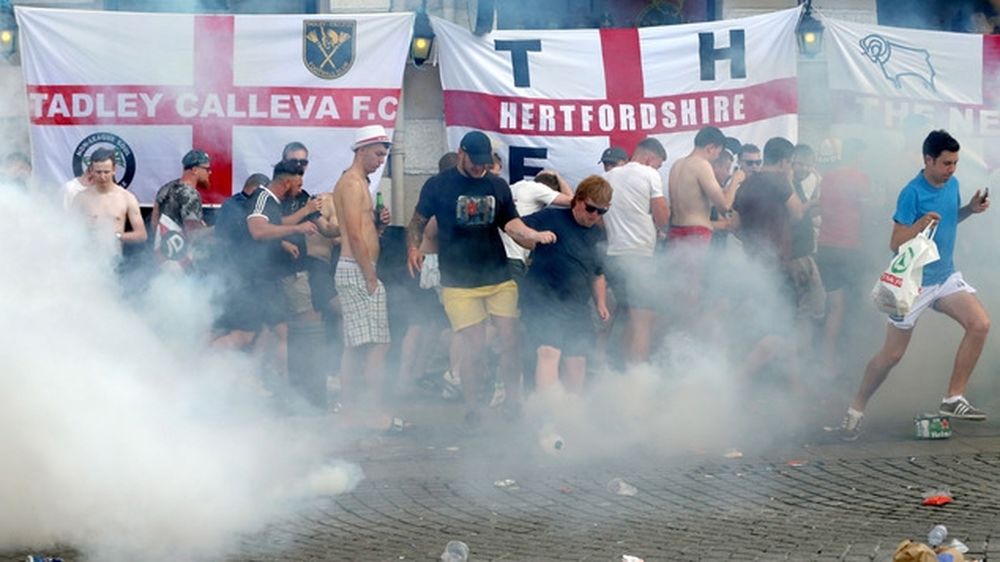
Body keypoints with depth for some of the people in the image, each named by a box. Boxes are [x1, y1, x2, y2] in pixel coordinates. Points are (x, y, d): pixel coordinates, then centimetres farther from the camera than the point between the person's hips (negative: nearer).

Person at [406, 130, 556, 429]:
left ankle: (514, 401, 12)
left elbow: (512, 224, 9)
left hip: (499, 278, 3)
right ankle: (472, 409, 7)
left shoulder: (498, 186, 11)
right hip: (459, 282, -3)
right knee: (473, 347, -6)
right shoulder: (438, 186, 1)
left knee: (510, 342, -3)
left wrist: (535, 235, -11)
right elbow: (417, 222, 7)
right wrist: (413, 248, -11)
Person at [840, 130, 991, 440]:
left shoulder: (951, 184, 3)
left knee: (980, 324, -14)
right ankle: (856, 409, 20)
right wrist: (918, 226, -36)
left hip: (946, 276, 6)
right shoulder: (912, 193, -18)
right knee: (892, 354, 0)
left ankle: (953, 399, -7)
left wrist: (970, 209, 3)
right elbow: (895, 243, -19)